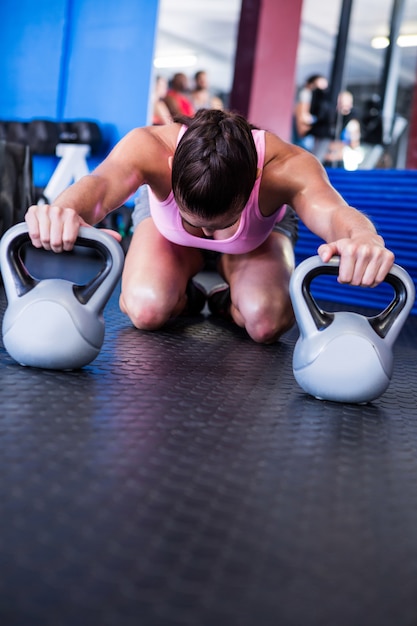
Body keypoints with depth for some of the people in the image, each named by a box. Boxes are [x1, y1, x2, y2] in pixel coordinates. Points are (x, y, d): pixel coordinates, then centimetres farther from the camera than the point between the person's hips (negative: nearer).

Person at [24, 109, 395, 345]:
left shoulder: (284, 167, -42)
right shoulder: (151, 147, -41)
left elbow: (330, 208, -58)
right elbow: (104, 181, -59)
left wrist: (362, 238, -82)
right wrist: (67, 208, -83)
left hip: (259, 234, 0)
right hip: (166, 225, 0)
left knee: (266, 323, -25)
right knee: (146, 310, -25)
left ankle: (228, 302, 13)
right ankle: (185, 297, 12)